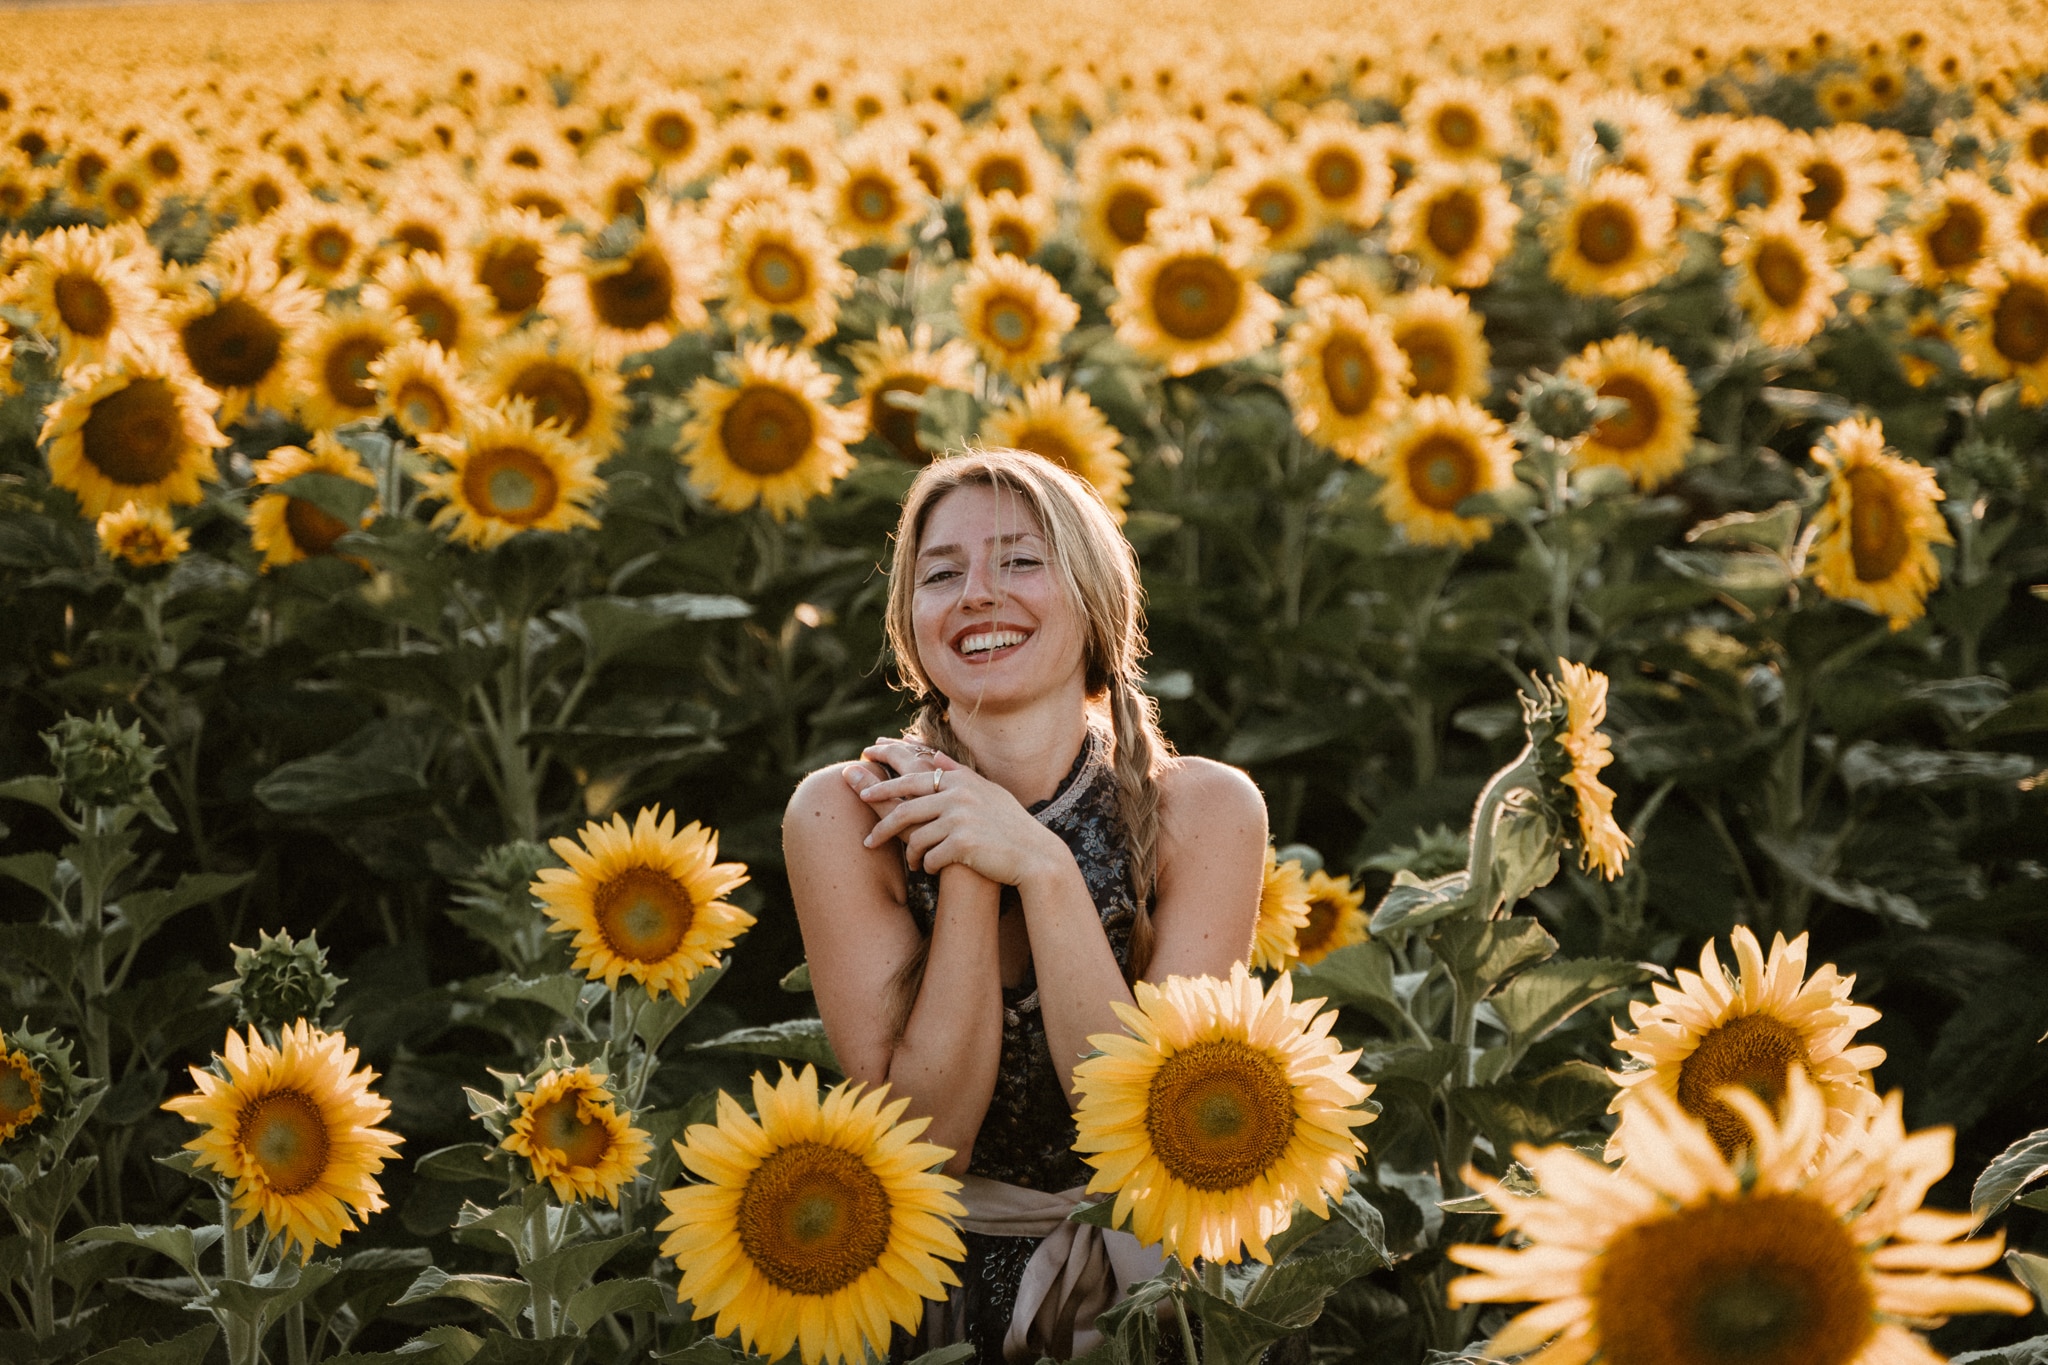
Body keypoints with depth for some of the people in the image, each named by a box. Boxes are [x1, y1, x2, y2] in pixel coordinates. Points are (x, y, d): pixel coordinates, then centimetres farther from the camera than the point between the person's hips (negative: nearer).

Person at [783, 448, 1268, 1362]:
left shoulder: (1205, 813, -9)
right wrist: (966, 875, -21)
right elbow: (924, 1144, -12)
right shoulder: (843, 817, -8)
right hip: (939, 1285, 0)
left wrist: (1040, 867, -22)